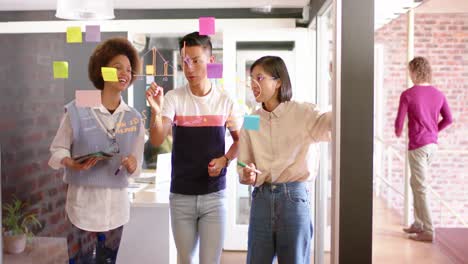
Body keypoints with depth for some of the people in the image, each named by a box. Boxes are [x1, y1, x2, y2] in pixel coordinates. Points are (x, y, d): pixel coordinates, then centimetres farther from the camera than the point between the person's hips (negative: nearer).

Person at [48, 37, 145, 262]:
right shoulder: (77, 110, -7)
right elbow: (58, 150, 0)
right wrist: (73, 164, -19)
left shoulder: (134, 118, 5)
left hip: (117, 203, 4)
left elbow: (136, 165, 8)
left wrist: (132, 166, -14)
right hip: (84, 200, -3)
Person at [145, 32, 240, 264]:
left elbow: (239, 140, 12)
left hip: (214, 196, 0)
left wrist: (225, 160, -6)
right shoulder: (174, 98, -5)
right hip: (181, 196, 0)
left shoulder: (225, 101, 0)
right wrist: (156, 111, -34)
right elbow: (156, 141, -16)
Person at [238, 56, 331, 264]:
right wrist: (247, 175, -13)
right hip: (261, 198, 4)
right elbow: (243, 166, 8)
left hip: (294, 198, -4)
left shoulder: (302, 114, -4)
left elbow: (330, 122, -21)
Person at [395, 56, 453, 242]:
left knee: (420, 188, -1)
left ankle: (428, 231, 1)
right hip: (432, 144, 7)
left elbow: (399, 122, -11)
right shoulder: (438, 94, 6)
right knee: (416, 183, 19)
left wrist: (398, 132, 11)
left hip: (418, 145, -7)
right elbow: (448, 119, 10)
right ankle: (418, 224, 26)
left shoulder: (407, 95, -12)